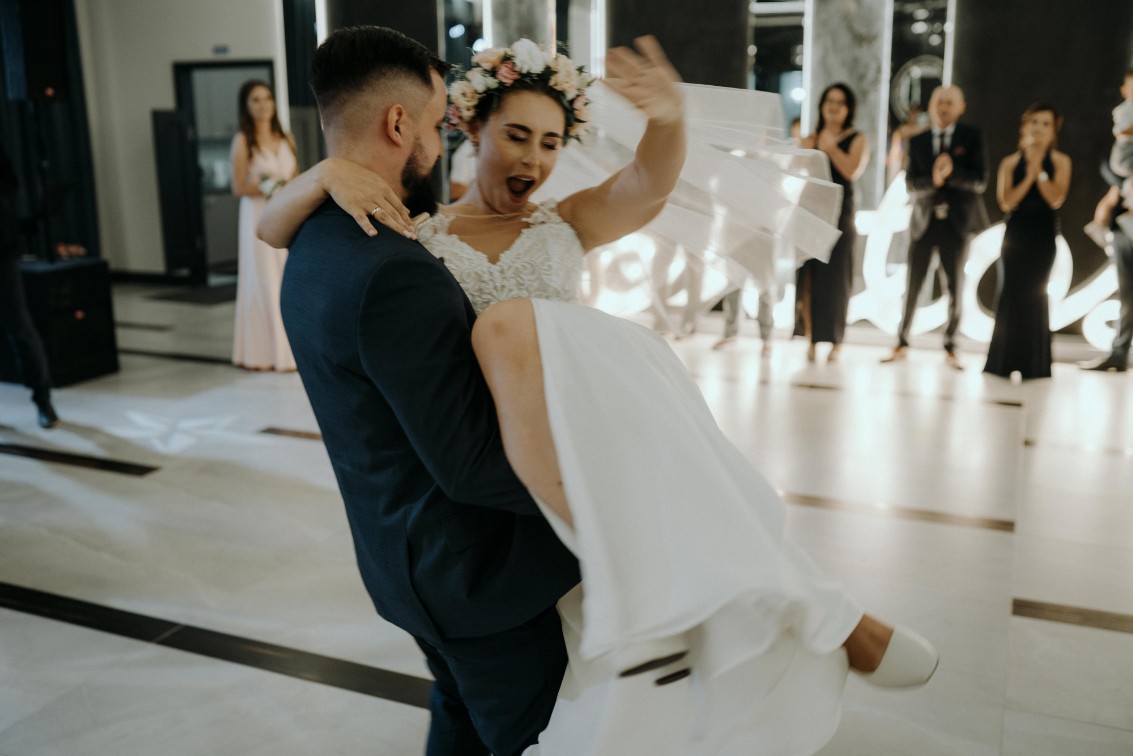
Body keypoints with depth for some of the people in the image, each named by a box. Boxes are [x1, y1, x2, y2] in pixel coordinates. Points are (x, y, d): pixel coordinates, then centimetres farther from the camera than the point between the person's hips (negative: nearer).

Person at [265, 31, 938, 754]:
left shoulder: (564, 226, 22)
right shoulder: (411, 236, 16)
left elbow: (651, 183, 2)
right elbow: (272, 227, 11)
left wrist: (670, 117, -20)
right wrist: (329, 170, -10)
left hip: (592, 404, 2)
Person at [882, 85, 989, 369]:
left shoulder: (972, 137, 2)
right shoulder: (918, 141, 6)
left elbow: (980, 181, -6)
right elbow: (911, 183, -3)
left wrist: (951, 172, -22)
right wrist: (933, 180, -23)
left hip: (956, 221, -1)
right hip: (924, 220, 1)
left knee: (955, 288, 5)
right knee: (912, 285, 2)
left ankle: (950, 348, 15)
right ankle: (901, 344, 12)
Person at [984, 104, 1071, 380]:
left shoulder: (1060, 162, 1)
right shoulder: (1010, 163, 3)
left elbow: (1056, 199, -11)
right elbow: (1006, 202, -8)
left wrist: (1039, 170, -14)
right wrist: (1029, 175, -13)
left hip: (1043, 236, -1)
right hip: (1016, 233, 1)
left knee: (1034, 294, -1)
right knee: (1010, 293, -1)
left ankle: (1033, 364, 8)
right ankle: (1004, 363, 6)